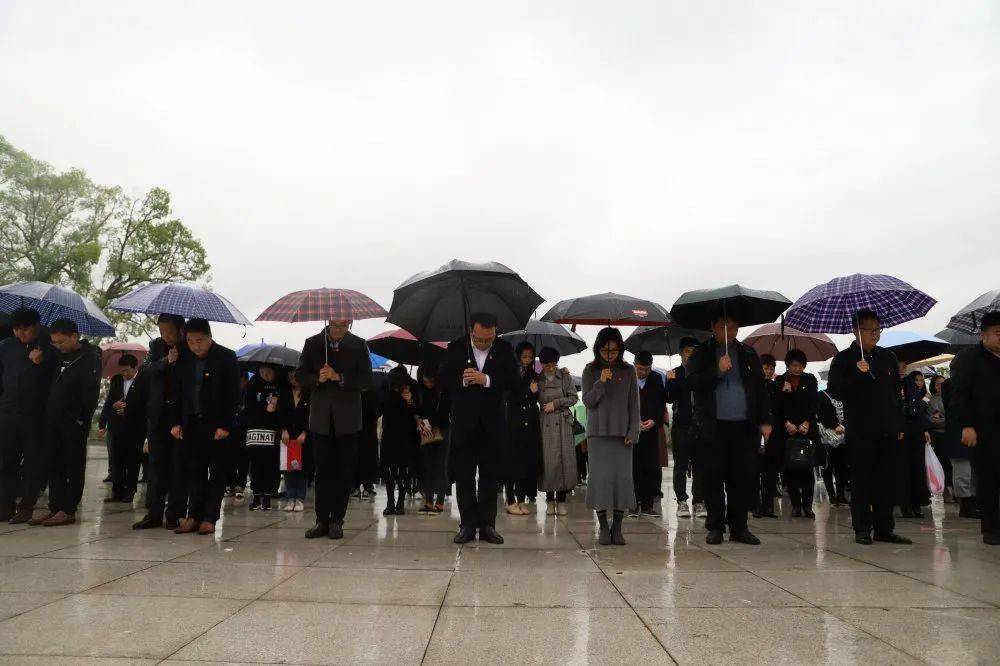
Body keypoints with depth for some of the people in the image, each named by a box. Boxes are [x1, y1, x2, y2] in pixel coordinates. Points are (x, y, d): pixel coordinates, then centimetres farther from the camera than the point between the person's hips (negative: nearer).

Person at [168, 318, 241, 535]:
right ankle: (193, 516, 12)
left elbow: (233, 395, -9)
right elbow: (176, 393, 11)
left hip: (217, 426, -4)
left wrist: (225, 426, -14)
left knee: (217, 473, 1)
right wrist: (176, 423, 3)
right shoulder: (184, 360, 6)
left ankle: (209, 518, 7)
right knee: (194, 470, 6)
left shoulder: (226, 358, -7)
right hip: (191, 424, 4)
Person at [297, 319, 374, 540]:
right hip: (321, 417, 1)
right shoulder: (312, 344, 7)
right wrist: (317, 379, -12)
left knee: (344, 471, 2)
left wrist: (339, 377, -15)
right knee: (323, 470, 4)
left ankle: (336, 521, 9)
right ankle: (322, 521, 11)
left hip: (347, 418, -1)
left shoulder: (359, 345, 2)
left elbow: (366, 381, -3)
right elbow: (300, 375, 7)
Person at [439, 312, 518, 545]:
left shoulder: (504, 349, 0)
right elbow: (444, 378, -2)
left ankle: (487, 525, 14)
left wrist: (487, 380, -21)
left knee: (490, 474, 6)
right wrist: (462, 380, -21)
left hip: (492, 421, 0)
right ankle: (468, 524, 12)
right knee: (464, 474, 4)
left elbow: (512, 378, -8)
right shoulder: (455, 348, 0)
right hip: (464, 421, 0)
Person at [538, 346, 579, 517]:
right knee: (548, 461, -2)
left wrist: (556, 403, -6)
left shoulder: (565, 376, 4)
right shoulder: (537, 379, 7)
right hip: (545, 423, 0)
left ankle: (561, 500, 5)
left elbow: (574, 398, 2)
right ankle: (550, 500, 8)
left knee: (564, 459, -3)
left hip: (562, 422, 0)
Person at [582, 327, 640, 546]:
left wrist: (633, 432, -1)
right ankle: (603, 526, 5)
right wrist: (601, 383, -15)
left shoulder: (628, 371, 5)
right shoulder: (591, 370, 4)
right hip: (598, 432, -1)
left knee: (622, 477, -2)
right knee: (600, 476, -3)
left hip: (622, 433, 1)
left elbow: (634, 404, 6)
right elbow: (587, 401, 0)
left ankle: (617, 527, 7)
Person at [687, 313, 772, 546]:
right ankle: (715, 527, 12)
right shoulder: (701, 353, 6)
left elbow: (761, 388, 13)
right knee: (713, 478, 2)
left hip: (744, 426, 2)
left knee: (743, 478, 2)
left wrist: (765, 421, 6)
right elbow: (693, 382, -6)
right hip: (712, 428, -2)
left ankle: (738, 526, 14)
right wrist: (718, 371, -16)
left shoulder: (748, 354, 14)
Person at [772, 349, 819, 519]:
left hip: (807, 429, 0)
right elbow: (777, 408, 2)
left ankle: (807, 504, 2)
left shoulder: (810, 380, 8)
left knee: (807, 467, -4)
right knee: (789, 468, -1)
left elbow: (813, 404, 2)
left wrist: (807, 423, -10)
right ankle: (795, 504, 7)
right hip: (786, 430, 0)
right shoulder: (779, 382, 6)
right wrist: (787, 423, -11)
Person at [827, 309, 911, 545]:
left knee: (887, 481, 7)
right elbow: (834, 391, -8)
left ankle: (884, 528, 15)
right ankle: (862, 529, 6)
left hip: (888, 431, 5)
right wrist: (857, 374, -20)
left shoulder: (888, 357, 14)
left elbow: (897, 393, 18)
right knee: (862, 482, 0)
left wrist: (900, 425, 14)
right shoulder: (844, 359, 0)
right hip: (860, 432, -4)